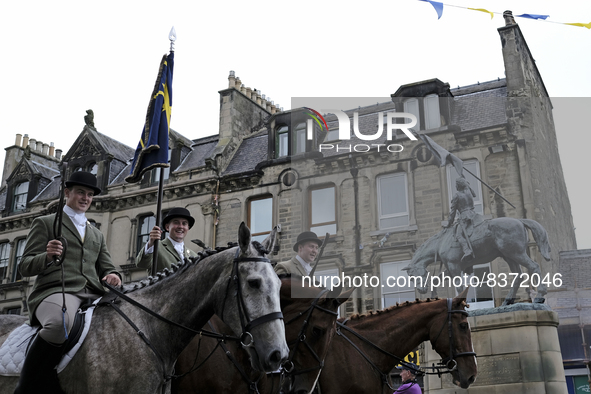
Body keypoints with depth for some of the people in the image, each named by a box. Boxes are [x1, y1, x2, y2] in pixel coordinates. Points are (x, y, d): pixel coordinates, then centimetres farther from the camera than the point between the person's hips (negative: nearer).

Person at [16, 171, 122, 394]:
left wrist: (112, 276, -3)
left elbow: (106, 267, 23)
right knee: (62, 322, -40)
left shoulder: (97, 235, 30)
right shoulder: (45, 223, 14)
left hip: (93, 295, 6)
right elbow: (25, 267, 7)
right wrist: (47, 256, -16)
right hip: (55, 291, -5)